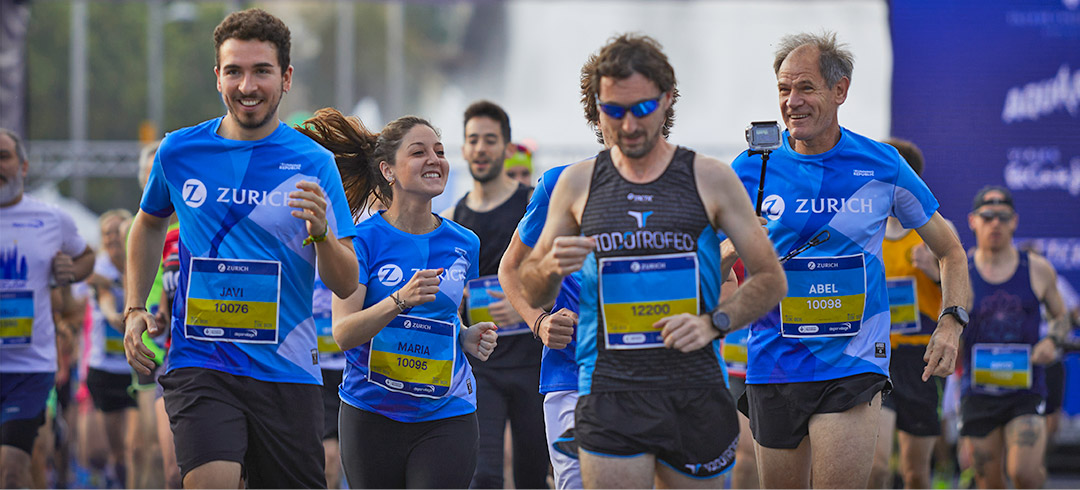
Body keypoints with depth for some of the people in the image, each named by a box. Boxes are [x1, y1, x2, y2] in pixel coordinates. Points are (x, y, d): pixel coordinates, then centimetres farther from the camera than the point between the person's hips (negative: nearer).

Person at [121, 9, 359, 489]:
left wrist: (321, 235, -22)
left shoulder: (313, 164, 0)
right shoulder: (179, 152, 4)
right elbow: (149, 223, 26)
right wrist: (134, 309, 15)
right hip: (200, 360, -1)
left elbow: (345, 284, -1)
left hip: (287, 372, 1)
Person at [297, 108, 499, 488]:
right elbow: (343, 333, -16)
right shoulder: (363, 240, -7)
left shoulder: (464, 244, 5)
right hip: (372, 415, -2)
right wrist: (401, 301, -31)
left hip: (447, 417, 2)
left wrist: (468, 339, 0)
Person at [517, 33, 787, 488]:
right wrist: (551, 267, -8)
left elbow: (770, 279, 6)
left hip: (696, 394, 0)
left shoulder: (710, 179, 3)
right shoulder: (577, 185, 8)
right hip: (609, 395, 0)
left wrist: (713, 323, -12)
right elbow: (531, 293, 16)